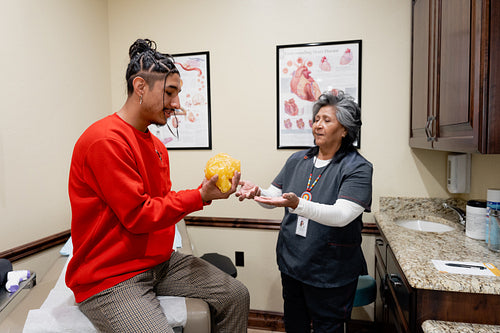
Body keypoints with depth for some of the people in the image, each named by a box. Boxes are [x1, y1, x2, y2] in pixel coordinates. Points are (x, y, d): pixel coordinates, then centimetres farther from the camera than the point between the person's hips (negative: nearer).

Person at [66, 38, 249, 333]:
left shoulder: (157, 146, 8)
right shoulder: (106, 140, -20)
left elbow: (164, 201, 7)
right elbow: (138, 216, -20)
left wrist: (205, 192, -8)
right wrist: (200, 196, -17)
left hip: (160, 262, 8)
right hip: (109, 279, -7)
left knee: (236, 296, 4)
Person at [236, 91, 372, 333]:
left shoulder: (358, 168, -14)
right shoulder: (297, 160, 4)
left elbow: (341, 215, -27)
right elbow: (273, 197, 4)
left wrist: (296, 204, -41)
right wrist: (256, 192, -19)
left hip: (330, 272, -5)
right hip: (291, 263, 5)